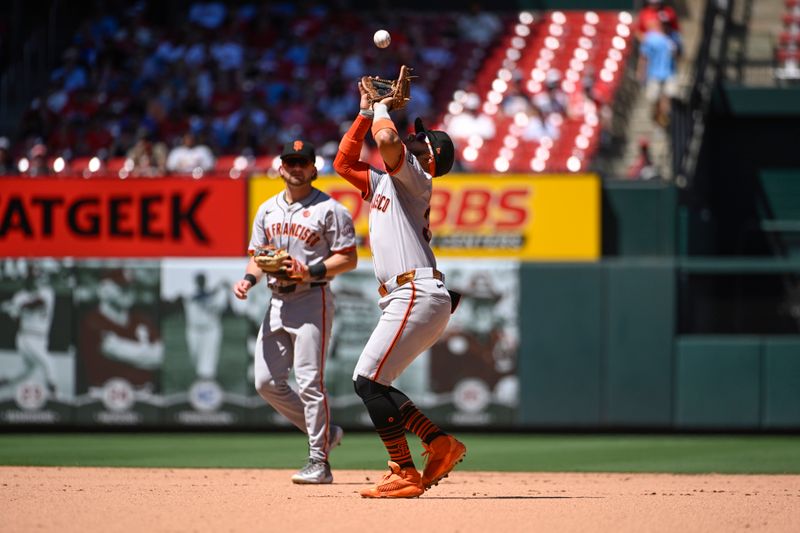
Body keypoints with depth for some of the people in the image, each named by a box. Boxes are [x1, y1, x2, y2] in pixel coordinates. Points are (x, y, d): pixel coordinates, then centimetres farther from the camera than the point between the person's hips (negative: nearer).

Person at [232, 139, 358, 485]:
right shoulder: (267, 210, 15)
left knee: (309, 380, -13)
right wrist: (249, 279, -2)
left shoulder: (329, 209, -4)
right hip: (277, 302, 7)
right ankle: (325, 432, 19)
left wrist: (311, 272, -19)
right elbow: (258, 256, 19)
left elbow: (349, 259, -6)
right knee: (267, 382, 3)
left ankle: (319, 462, -10)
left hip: (312, 300, -7)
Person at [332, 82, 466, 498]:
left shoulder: (415, 178, -2)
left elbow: (388, 141, -21)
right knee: (370, 383, 11)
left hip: (417, 293, -10)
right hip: (406, 299, 10)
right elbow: (344, 162, 30)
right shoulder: (382, 183, 25)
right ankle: (440, 444, 11)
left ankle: (404, 474, -13)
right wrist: (365, 112, 24)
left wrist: (382, 110, -1)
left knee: (369, 380, -13)